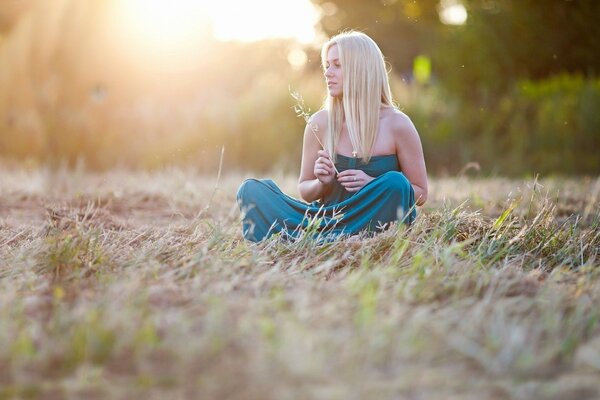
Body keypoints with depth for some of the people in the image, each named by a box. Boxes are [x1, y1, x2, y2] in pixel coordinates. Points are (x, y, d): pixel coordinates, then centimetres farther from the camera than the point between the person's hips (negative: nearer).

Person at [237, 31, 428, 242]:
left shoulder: (396, 124, -5)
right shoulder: (320, 123, 2)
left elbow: (420, 193, 0)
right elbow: (304, 191, 13)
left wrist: (372, 185, -16)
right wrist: (322, 183, -11)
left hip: (375, 227, -2)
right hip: (326, 221, 3)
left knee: (395, 183, -33)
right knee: (252, 189, -13)